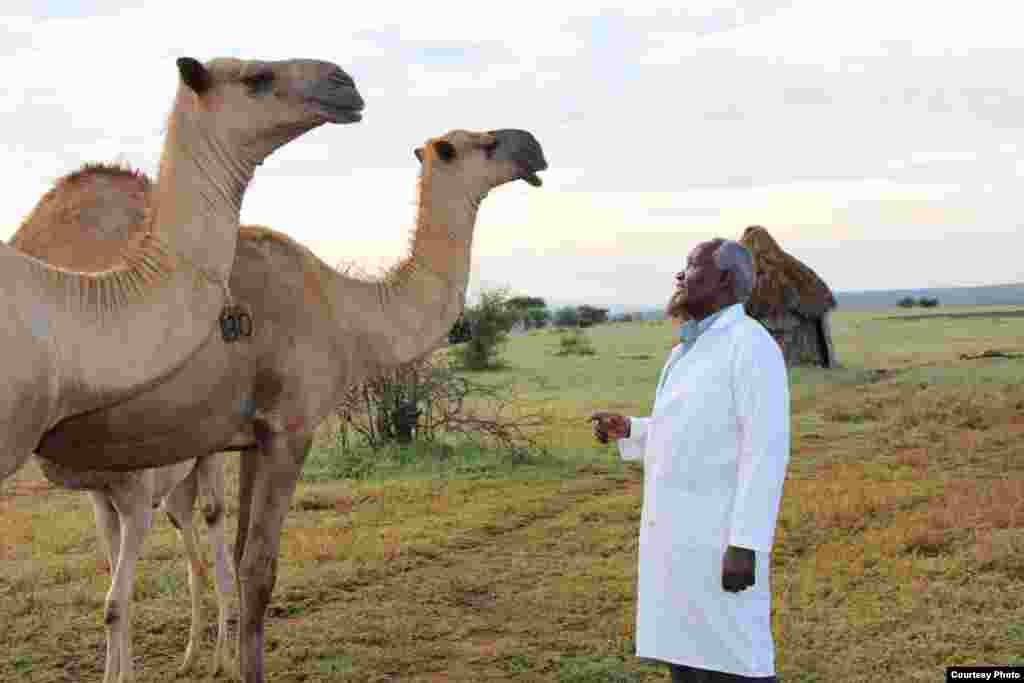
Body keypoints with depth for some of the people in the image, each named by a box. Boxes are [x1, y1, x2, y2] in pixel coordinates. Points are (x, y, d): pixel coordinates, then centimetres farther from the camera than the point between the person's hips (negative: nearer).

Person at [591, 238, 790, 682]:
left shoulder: (752, 345, -14)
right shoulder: (689, 351, 15)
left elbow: (766, 451, -19)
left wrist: (746, 544, -22)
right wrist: (626, 430, 10)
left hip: (722, 534, -9)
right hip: (679, 531, 9)